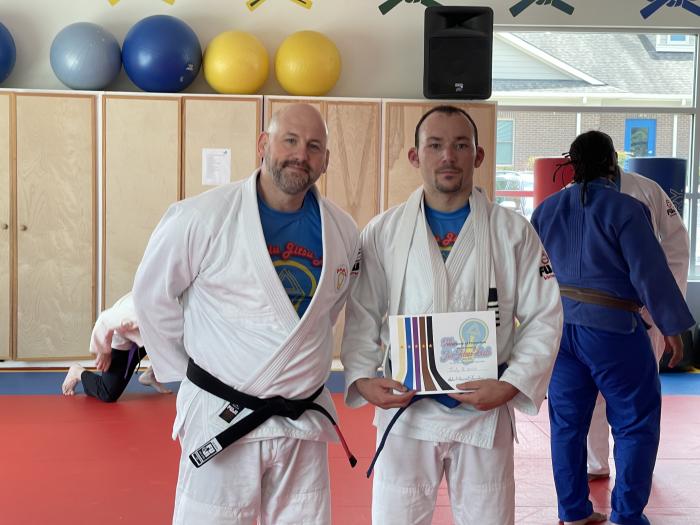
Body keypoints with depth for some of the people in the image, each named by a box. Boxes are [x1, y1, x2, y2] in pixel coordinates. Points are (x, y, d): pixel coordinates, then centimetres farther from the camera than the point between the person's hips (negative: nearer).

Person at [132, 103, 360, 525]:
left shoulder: (343, 231, 1)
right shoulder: (203, 217, -13)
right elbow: (152, 295, -2)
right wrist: (186, 373, 4)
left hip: (305, 424, 4)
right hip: (222, 420, -4)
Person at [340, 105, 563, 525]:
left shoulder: (514, 233, 0)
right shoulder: (382, 234, 1)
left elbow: (544, 318, -1)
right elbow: (362, 318, 3)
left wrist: (511, 385, -13)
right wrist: (362, 377, -12)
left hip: (485, 412, 0)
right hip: (405, 410, 0)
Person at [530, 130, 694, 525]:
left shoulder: (546, 210, 7)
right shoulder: (625, 209, -12)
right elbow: (651, 272, -12)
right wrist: (672, 325, -4)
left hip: (558, 325, 6)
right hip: (610, 328, -6)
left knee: (567, 422, 14)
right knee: (636, 424, 8)